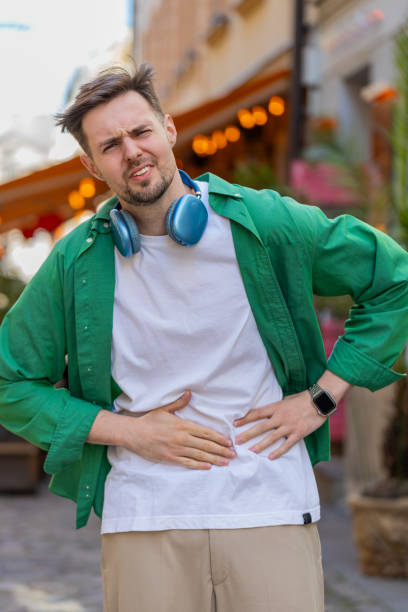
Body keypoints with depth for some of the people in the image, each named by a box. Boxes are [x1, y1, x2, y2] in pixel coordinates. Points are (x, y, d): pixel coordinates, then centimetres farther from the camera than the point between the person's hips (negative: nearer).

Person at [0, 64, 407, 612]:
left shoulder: (266, 224, -2)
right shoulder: (76, 263, 1)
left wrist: (321, 398, 1)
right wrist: (125, 430, -4)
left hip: (271, 507, 0)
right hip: (143, 519, 1)